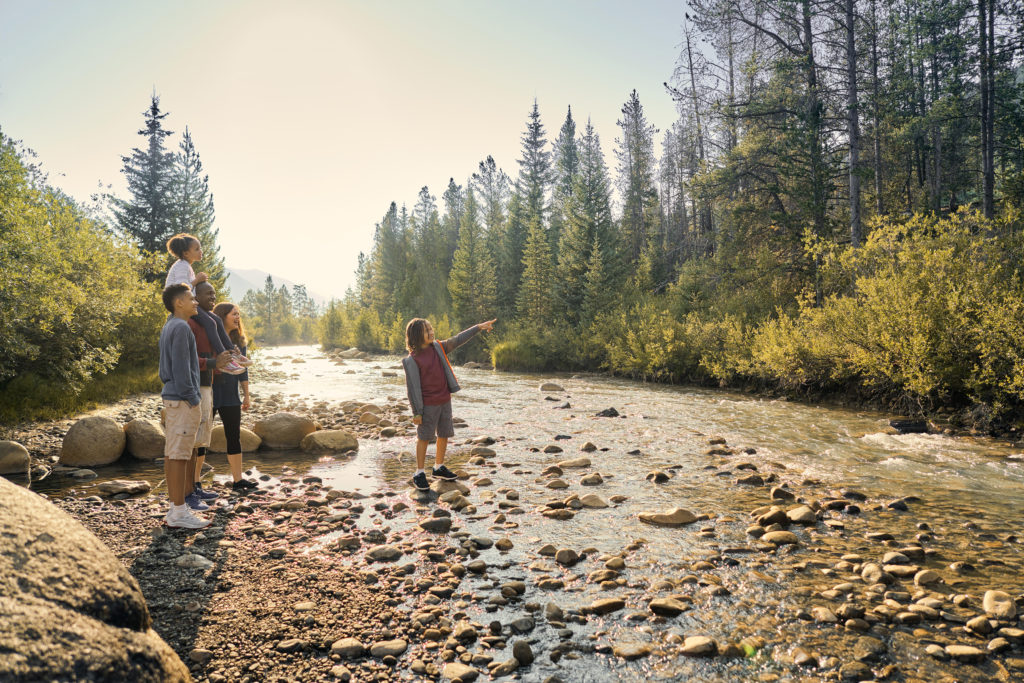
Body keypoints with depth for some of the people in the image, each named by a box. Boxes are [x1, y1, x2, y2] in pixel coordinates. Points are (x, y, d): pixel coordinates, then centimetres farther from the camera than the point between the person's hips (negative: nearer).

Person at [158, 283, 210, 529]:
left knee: (172, 453, 11)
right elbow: (181, 368, -19)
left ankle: (175, 508, 18)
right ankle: (179, 512, -2)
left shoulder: (167, 328, 17)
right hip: (183, 400, -10)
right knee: (179, 455, -6)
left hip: (172, 397, 10)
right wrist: (192, 399, -16)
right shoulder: (181, 327, -13)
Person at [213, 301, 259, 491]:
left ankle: (238, 480, 15)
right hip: (209, 395, -6)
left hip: (231, 396, 6)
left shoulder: (239, 340, 9)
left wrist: (246, 395, 10)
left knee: (234, 437, 8)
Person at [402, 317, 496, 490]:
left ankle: (439, 468, 29)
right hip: (428, 404, -6)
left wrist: (479, 327, -4)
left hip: (445, 401, 6)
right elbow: (413, 387, -14)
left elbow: (458, 340, 3)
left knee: (444, 434, 13)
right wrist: (416, 412, -14)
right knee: (424, 437, 2)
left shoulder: (438, 347, 5)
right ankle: (419, 474, 13)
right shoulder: (412, 360, -14)